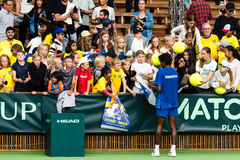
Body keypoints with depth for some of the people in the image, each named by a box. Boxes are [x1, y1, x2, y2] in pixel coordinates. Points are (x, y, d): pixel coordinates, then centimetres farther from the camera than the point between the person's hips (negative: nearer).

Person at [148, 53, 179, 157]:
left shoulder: (161, 73, -10)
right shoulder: (175, 73, 8)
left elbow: (159, 89, -16)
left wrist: (151, 86, 4)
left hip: (163, 103, -5)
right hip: (174, 102, 5)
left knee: (159, 126, 2)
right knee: (172, 126, 2)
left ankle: (156, 150, 3)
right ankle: (173, 150, -4)